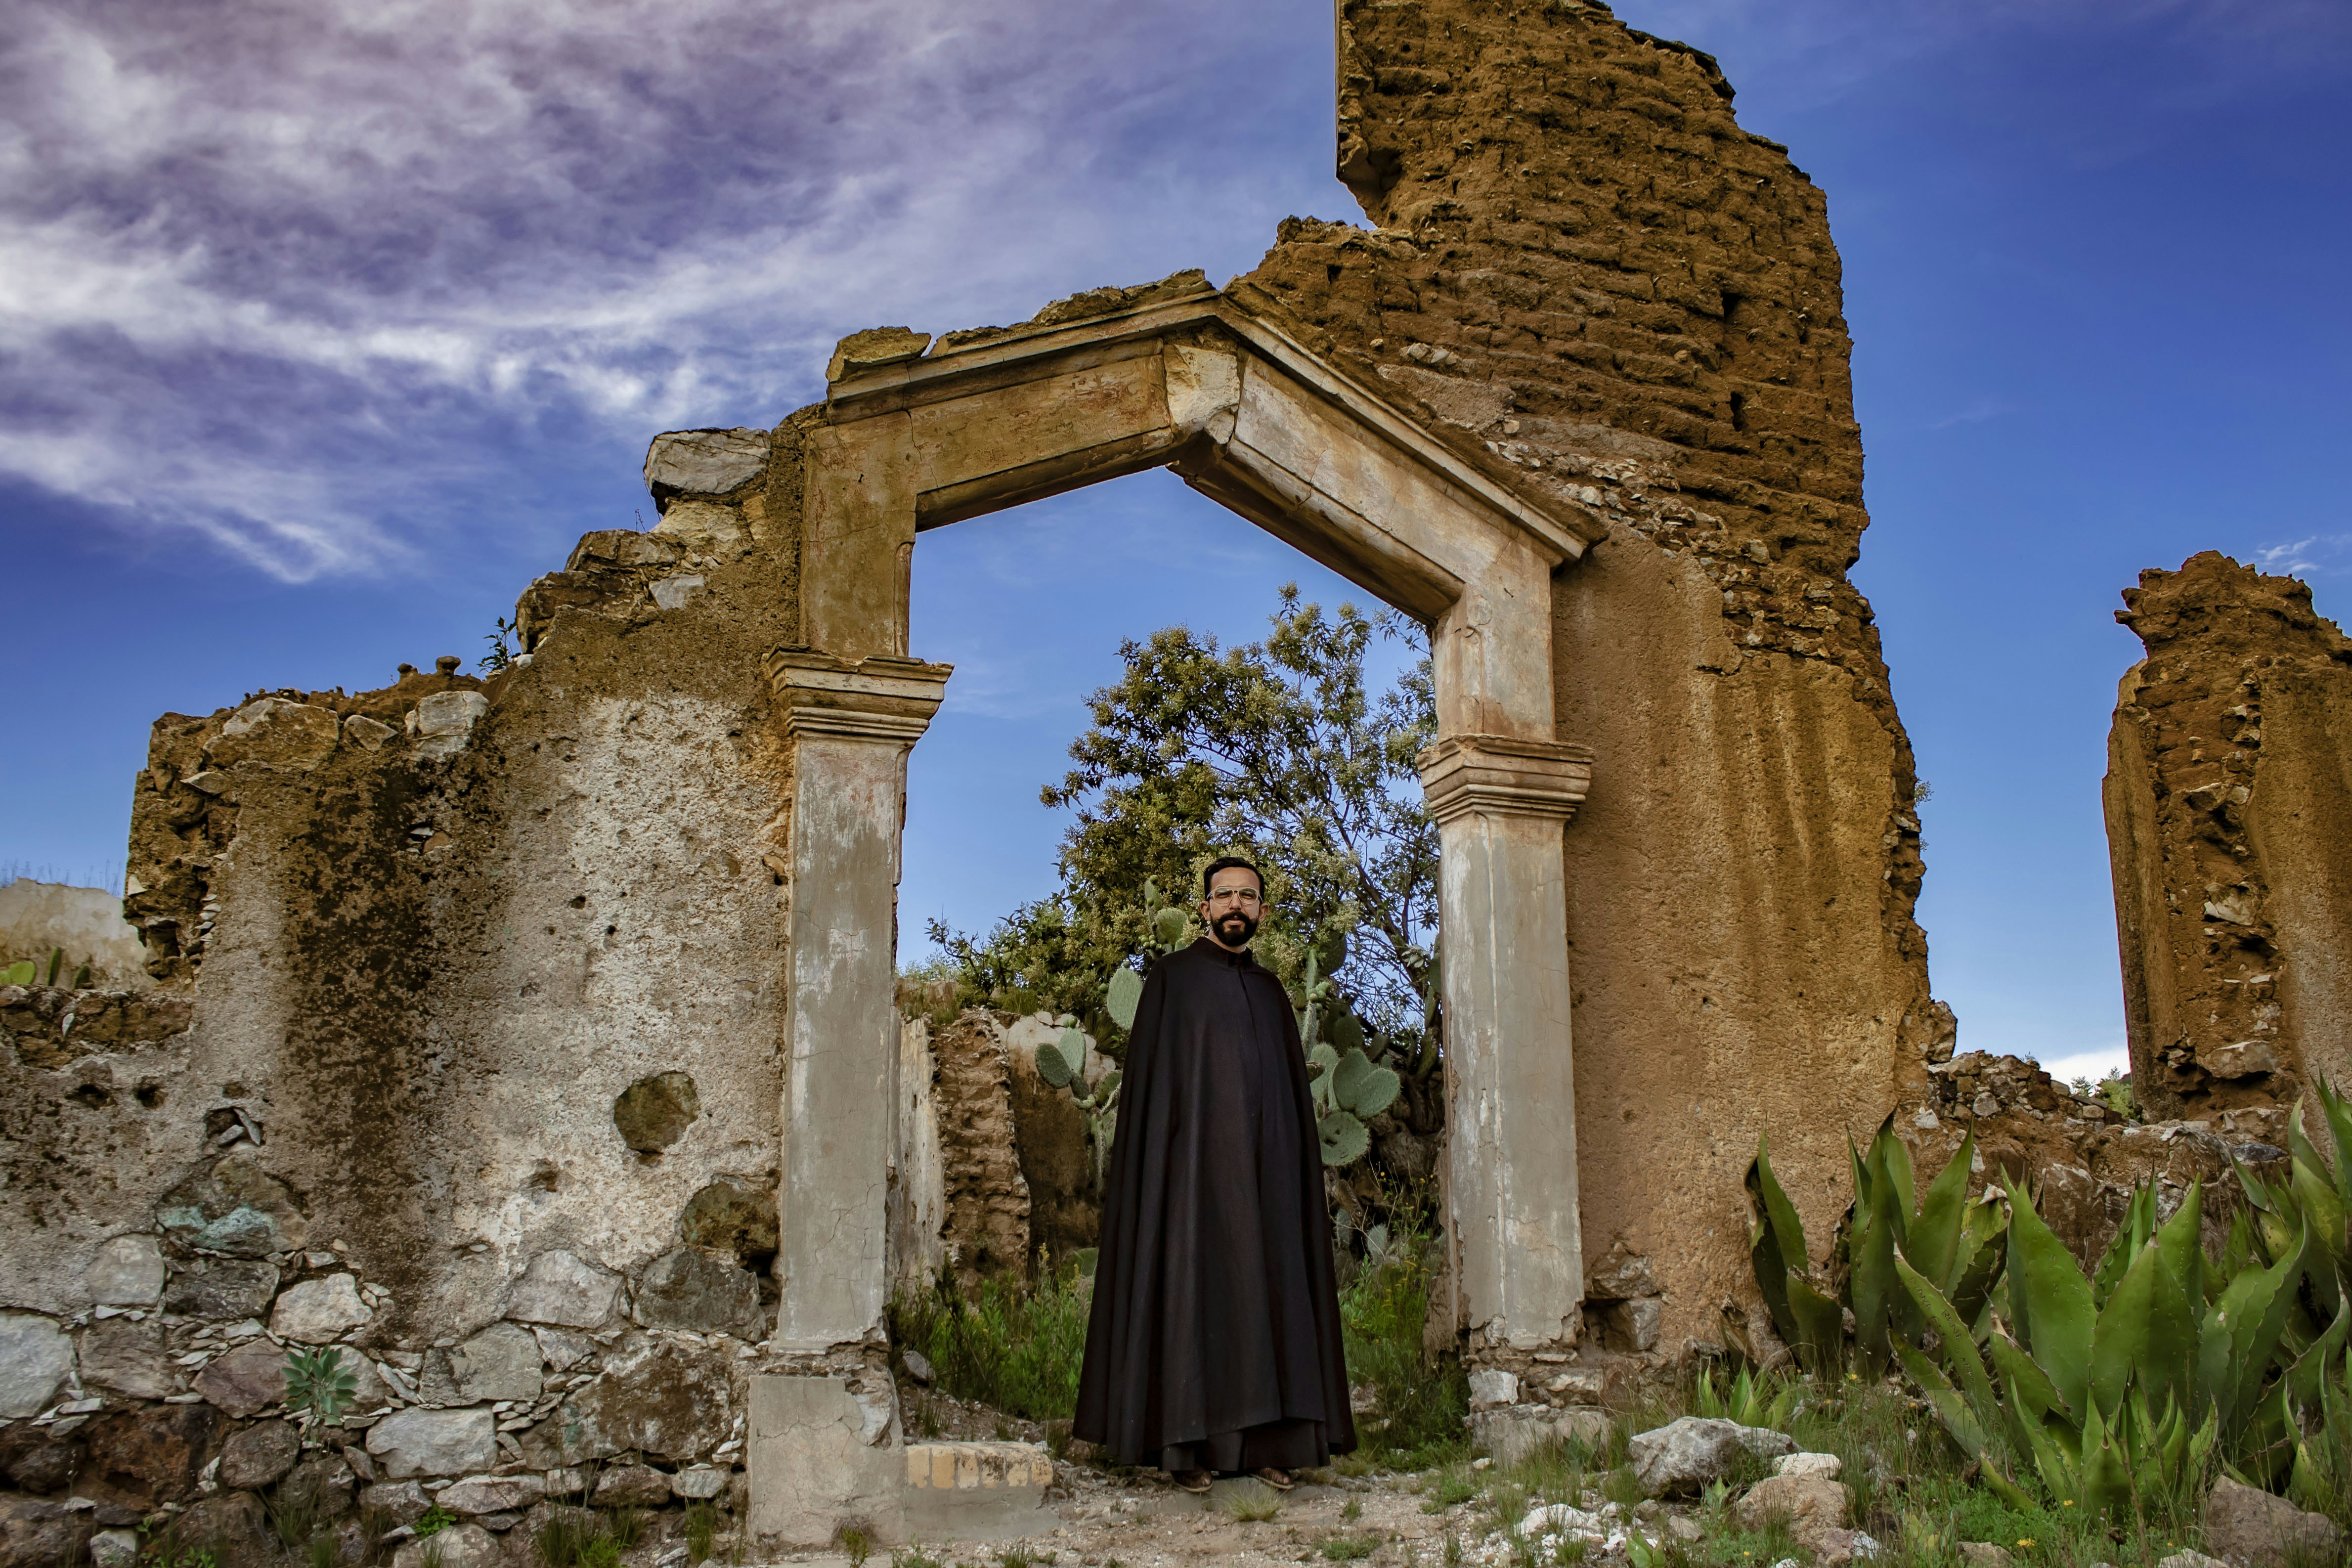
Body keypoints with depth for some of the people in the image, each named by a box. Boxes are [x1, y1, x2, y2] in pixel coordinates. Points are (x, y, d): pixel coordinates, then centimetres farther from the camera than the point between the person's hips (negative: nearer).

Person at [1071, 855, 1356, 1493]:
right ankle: (1187, 1445, -1)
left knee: (1267, 1292, 2)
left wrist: (1300, 1176, 7)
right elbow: (1149, 1079, -2)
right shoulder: (1172, 978, 3)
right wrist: (1158, 1166, -12)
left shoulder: (1271, 992, 17)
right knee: (1193, 1290, -5)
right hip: (1195, 1162, -4)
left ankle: (1265, 1440, 5)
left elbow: (1292, 1093, 15)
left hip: (1264, 1168, 5)